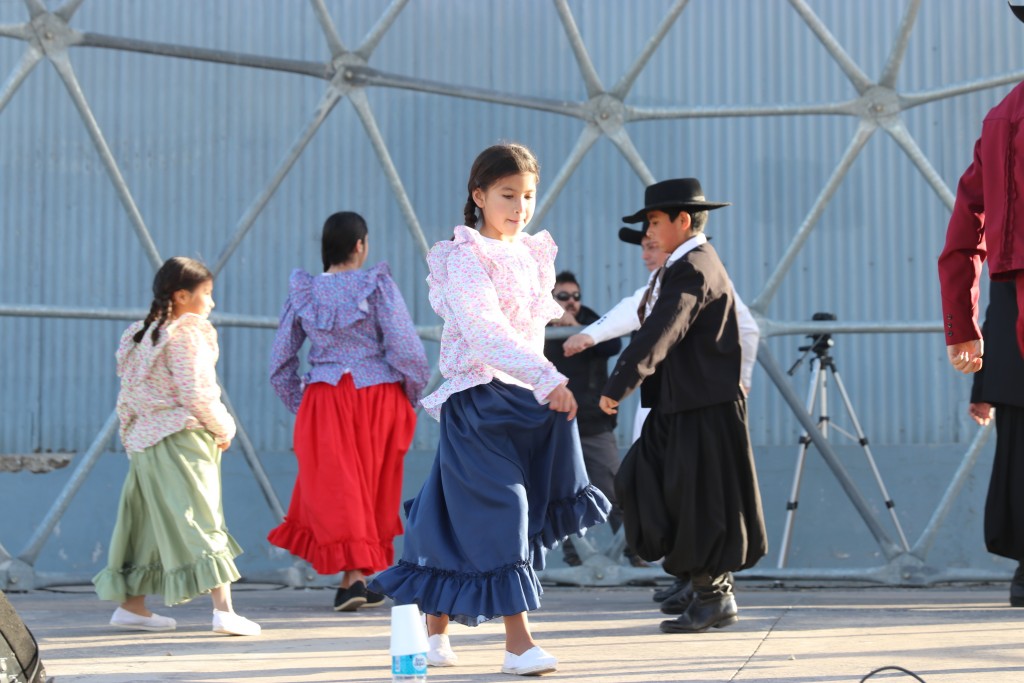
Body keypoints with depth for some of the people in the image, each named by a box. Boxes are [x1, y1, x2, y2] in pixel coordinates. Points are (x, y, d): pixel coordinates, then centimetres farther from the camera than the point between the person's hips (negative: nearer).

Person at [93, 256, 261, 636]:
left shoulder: (140, 336, 14)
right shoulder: (187, 334, -10)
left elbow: (126, 399, 15)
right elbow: (196, 394, -15)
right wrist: (224, 429, -2)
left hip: (144, 443, 8)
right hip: (183, 441, -8)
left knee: (151, 524, 16)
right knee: (203, 523, -10)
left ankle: (131, 605, 22)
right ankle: (224, 611, -16)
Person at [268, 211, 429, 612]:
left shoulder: (303, 293, 5)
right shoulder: (378, 287, -5)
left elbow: (280, 364, 9)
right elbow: (405, 349, -9)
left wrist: (300, 406, 19)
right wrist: (413, 396, 6)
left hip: (324, 399, 1)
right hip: (378, 396, -1)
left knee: (333, 490, 1)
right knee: (373, 492, 10)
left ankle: (353, 575, -13)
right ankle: (358, 577, 12)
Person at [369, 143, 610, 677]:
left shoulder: (532, 254, 14)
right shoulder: (465, 257, -11)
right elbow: (484, 331, -24)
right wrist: (548, 378, -33)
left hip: (526, 398, 6)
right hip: (477, 400, -6)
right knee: (496, 511, -8)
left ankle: (435, 627, 18)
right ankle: (518, 642, -7)